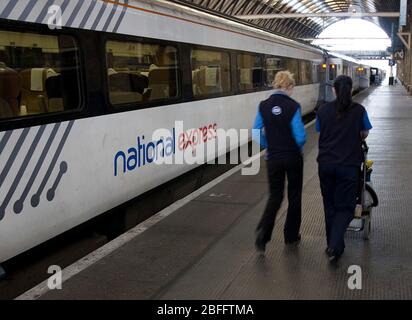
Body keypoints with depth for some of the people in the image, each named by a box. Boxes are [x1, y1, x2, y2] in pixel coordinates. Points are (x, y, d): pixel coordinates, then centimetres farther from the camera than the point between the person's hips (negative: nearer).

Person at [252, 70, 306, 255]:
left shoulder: (264, 106, -4)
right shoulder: (293, 106, -15)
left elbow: (256, 133, 0)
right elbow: (300, 136, -16)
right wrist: (298, 148, 5)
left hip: (273, 158, 3)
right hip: (293, 157, -3)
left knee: (275, 196, 14)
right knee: (294, 195, 16)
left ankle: (263, 231, -8)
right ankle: (291, 236, 27)